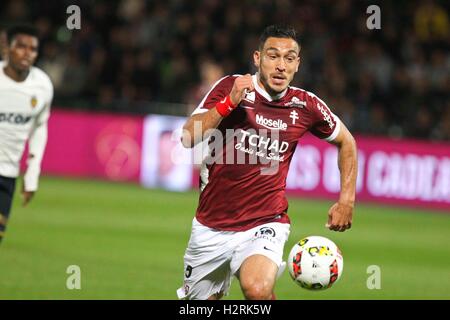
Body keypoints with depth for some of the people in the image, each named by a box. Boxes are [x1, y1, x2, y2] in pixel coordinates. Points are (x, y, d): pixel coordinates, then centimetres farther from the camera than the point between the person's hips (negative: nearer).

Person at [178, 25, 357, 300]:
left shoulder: (306, 106, -3)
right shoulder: (229, 88, -6)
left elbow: (346, 142, 15)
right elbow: (189, 138, -17)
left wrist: (347, 200, 9)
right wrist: (229, 102, -27)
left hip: (264, 226, -2)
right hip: (211, 226, 2)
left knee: (258, 290, -31)